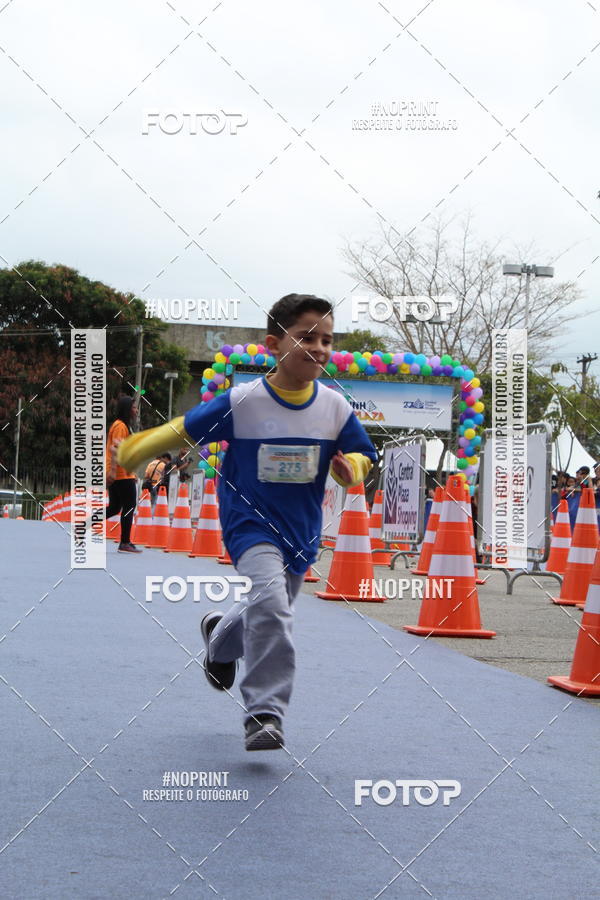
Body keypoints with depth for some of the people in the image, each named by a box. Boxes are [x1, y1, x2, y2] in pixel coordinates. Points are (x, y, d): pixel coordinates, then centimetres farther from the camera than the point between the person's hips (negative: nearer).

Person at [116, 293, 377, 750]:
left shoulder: (336, 408, -6)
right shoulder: (241, 402, -15)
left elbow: (362, 456, 6)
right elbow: (184, 429, -4)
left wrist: (351, 467, -17)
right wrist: (130, 452, 1)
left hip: (302, 531, 5)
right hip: (250, 520, -5)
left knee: (272, 611, 20)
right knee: (271, 600, -27)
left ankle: (220, 638, 55)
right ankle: (265, 713, -20)